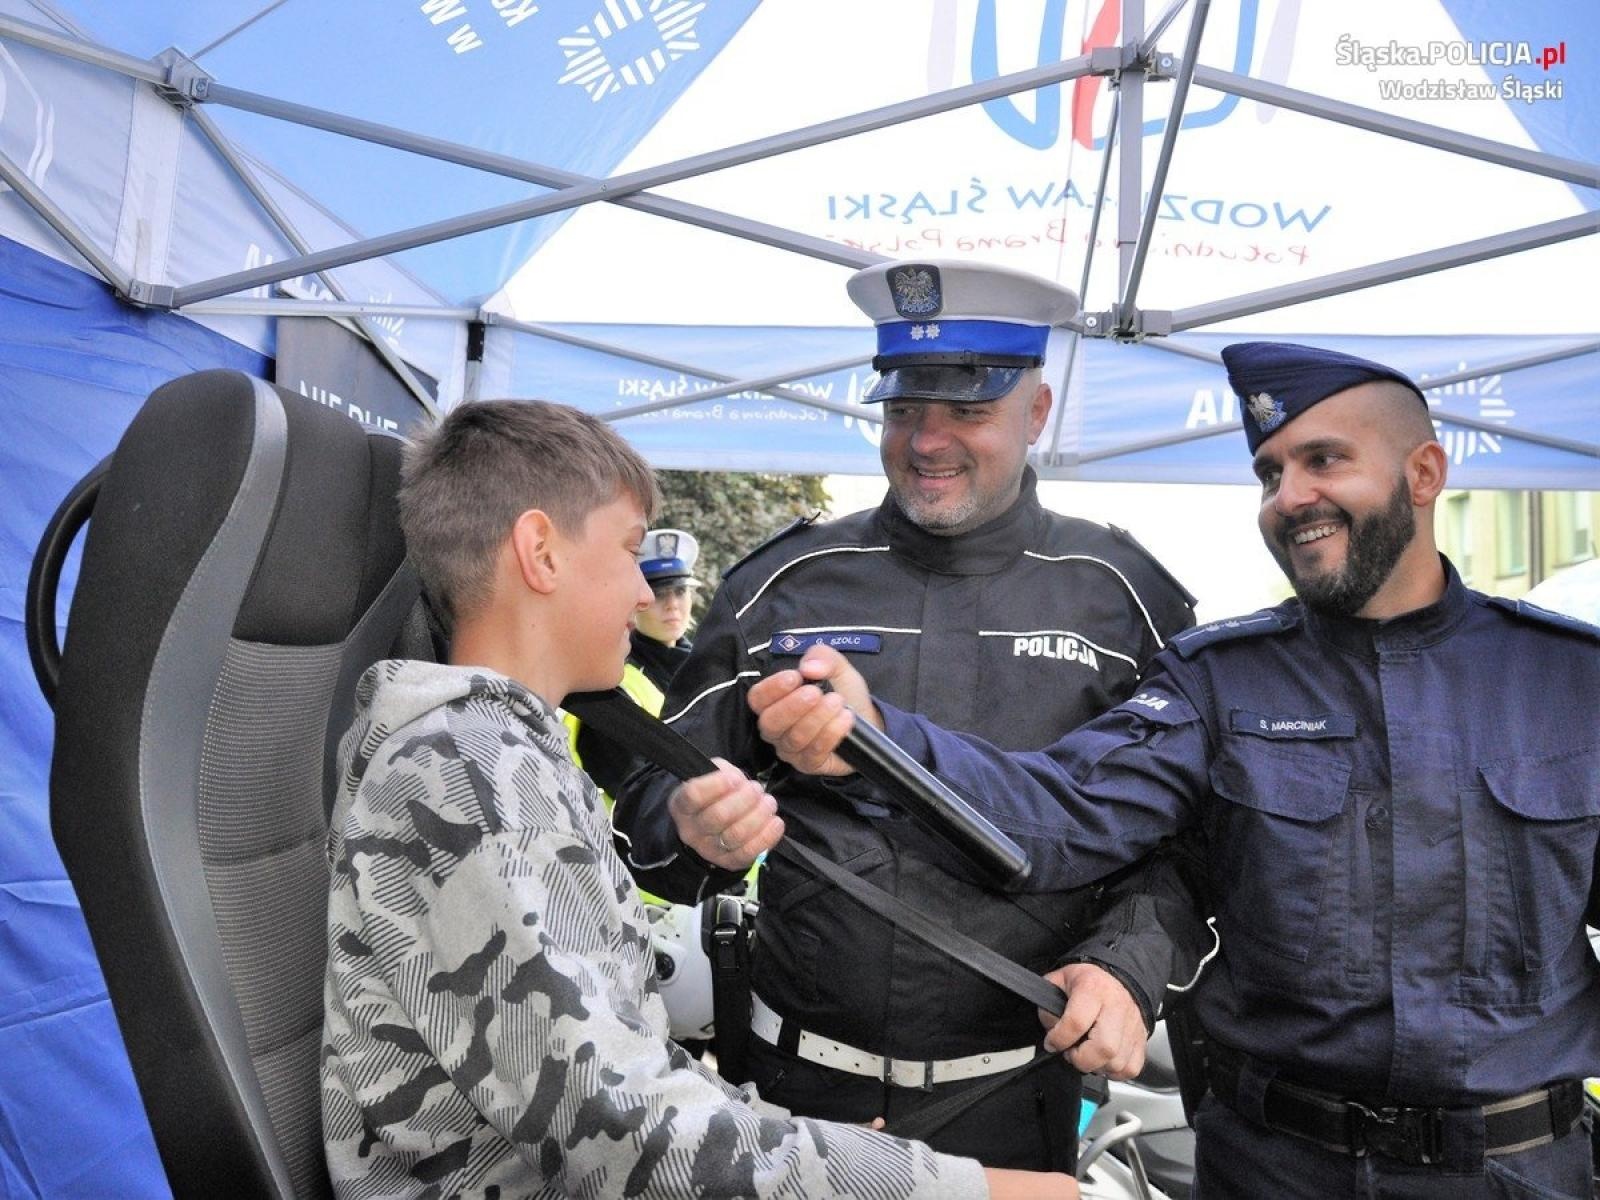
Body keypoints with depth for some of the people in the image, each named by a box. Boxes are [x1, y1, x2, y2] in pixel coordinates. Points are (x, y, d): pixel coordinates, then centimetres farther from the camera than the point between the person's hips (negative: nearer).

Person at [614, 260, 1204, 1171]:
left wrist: (1129, 967, -17)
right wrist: (690, 820, -20)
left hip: (1015, 1094, 0)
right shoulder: (781, 585, -1)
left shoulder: (1125, 597, -2)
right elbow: (660, 785, 2)